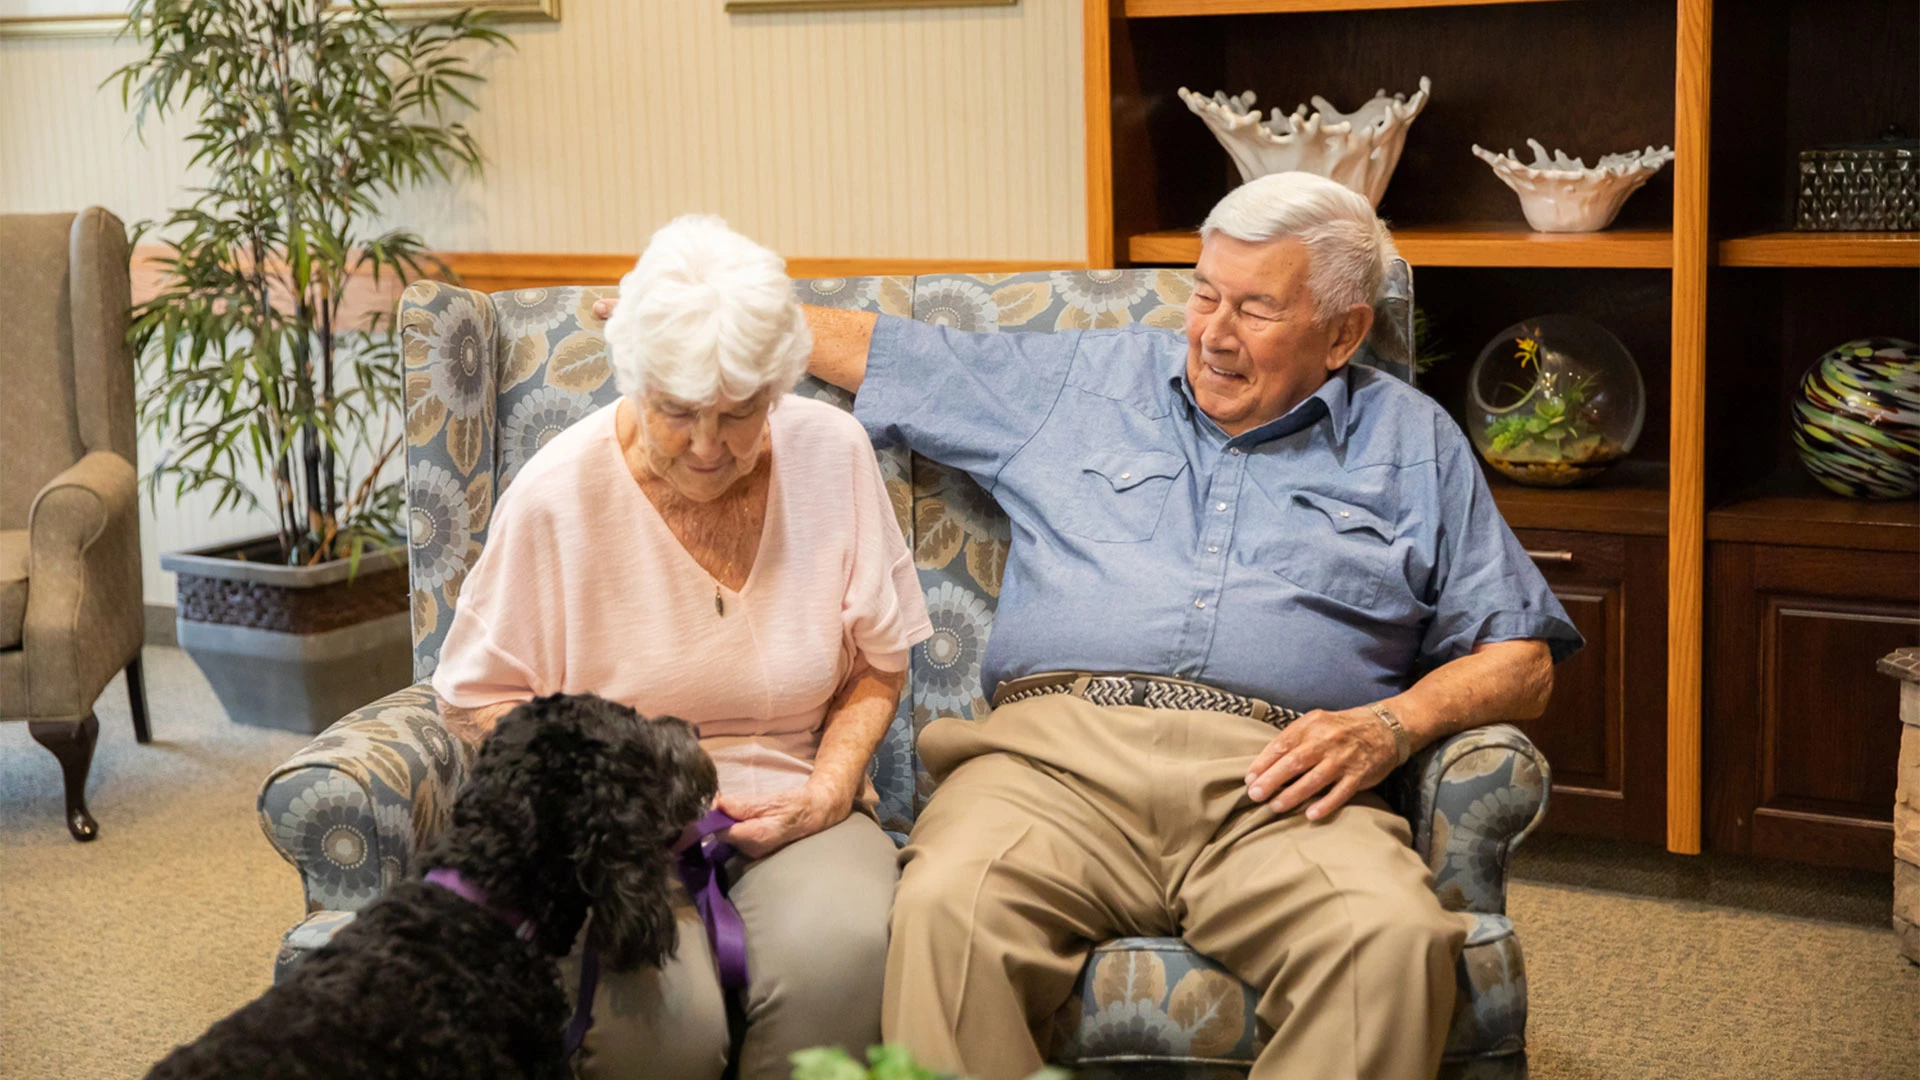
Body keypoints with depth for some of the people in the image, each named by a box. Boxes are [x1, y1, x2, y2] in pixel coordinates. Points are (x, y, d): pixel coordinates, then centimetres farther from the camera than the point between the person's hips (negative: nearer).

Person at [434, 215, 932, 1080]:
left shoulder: (833, 453, 0)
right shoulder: (557, 495, -8)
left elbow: (877, 662, 11)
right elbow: (479, 695, 2)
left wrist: (827, 789, -6)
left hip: (788, 807, 2)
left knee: (836, 960, -33)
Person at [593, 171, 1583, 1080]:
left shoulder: (1415, 444, 21)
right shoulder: (1081, 379, 25)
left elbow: (1520, 659, 18)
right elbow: (872, 350, 32)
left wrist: (1391, 724, 0)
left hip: (1272, 786, 0)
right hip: (1056, 750, 1)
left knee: (1393, 938, -34)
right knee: (946, 908, -34)